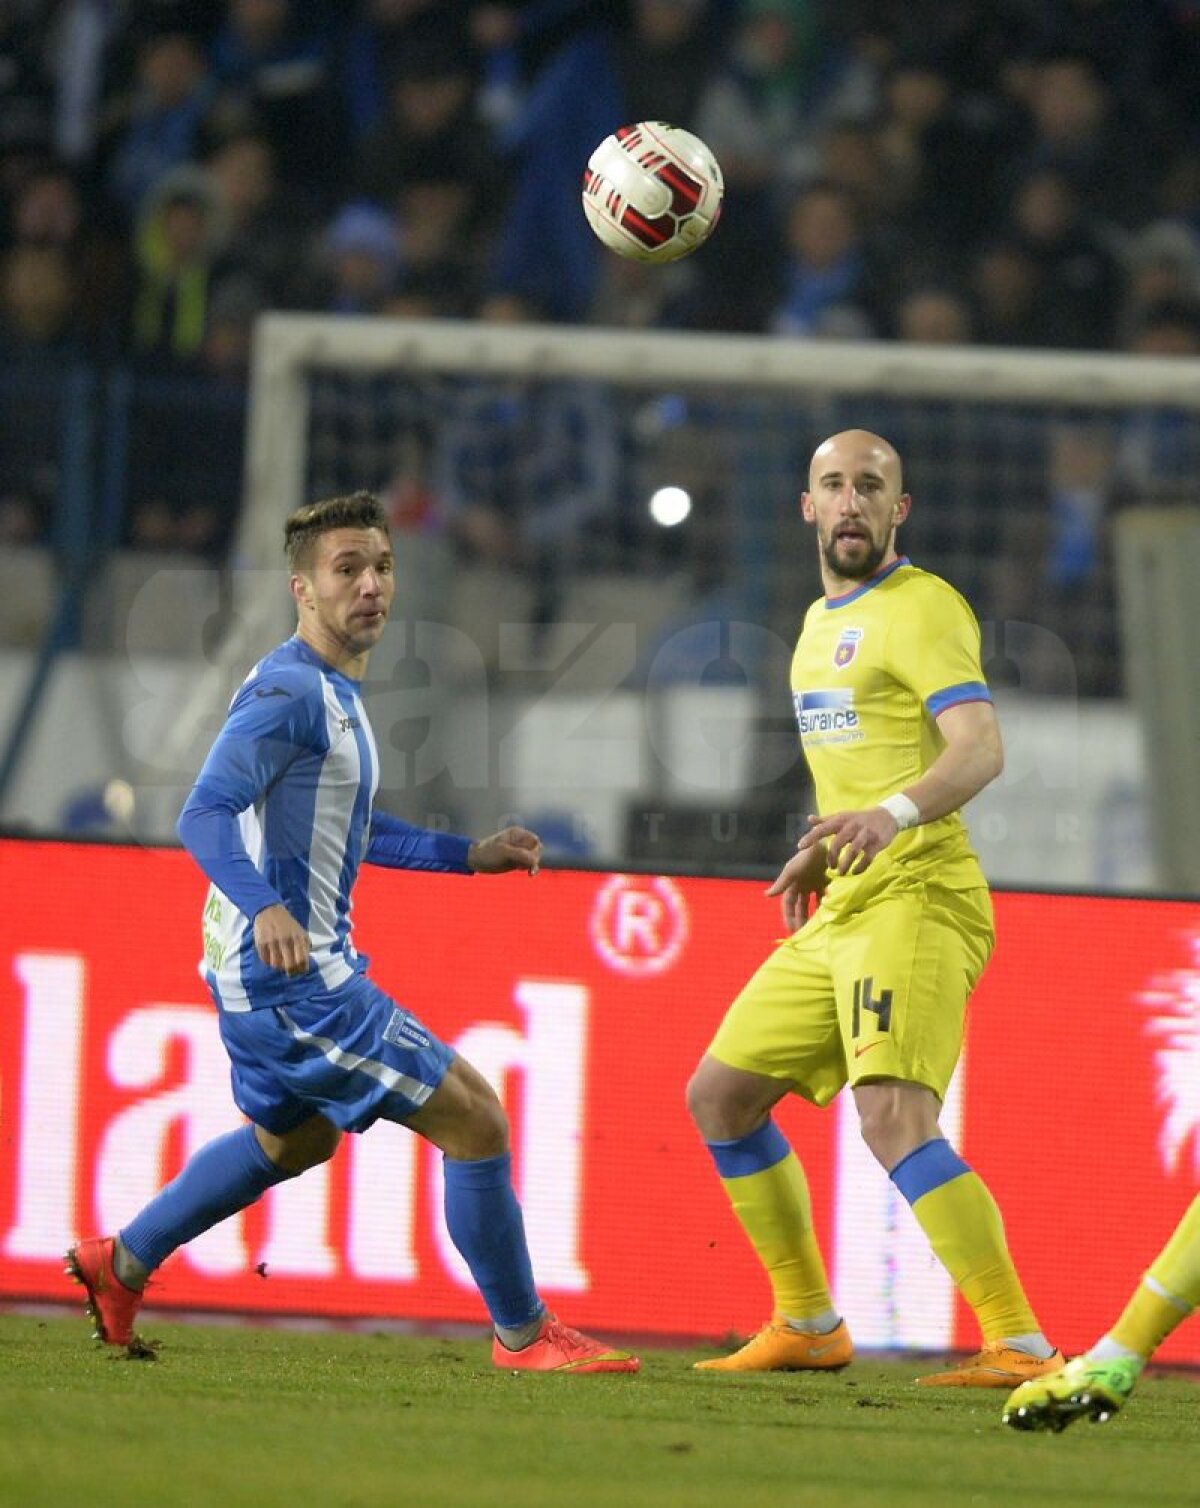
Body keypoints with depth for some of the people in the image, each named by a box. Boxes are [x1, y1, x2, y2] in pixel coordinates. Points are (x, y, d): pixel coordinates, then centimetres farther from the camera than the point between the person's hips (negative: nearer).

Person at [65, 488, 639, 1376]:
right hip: (290, 975, -11)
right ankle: (523, 1335, 2)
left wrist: (468, 855, 25)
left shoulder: (337, 692, 15)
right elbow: (205, 814, -26)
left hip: (271, 976, 11)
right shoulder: (289, 690, -17)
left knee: (295, 1137, 33)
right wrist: (265, 909, -42)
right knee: (475, 1122, -8)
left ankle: (119, 1263, 35)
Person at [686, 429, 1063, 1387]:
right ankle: (809, 1326, 24)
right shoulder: (824, 622, 20)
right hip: (840, 913, 10)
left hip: (916, 897, -10)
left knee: (893, 1117, -27)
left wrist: (892, 815, -39)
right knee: (719, 1096, 13)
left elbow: (980, 748, -23)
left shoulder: (922, 608, -9)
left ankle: (1022, 1348, -30)